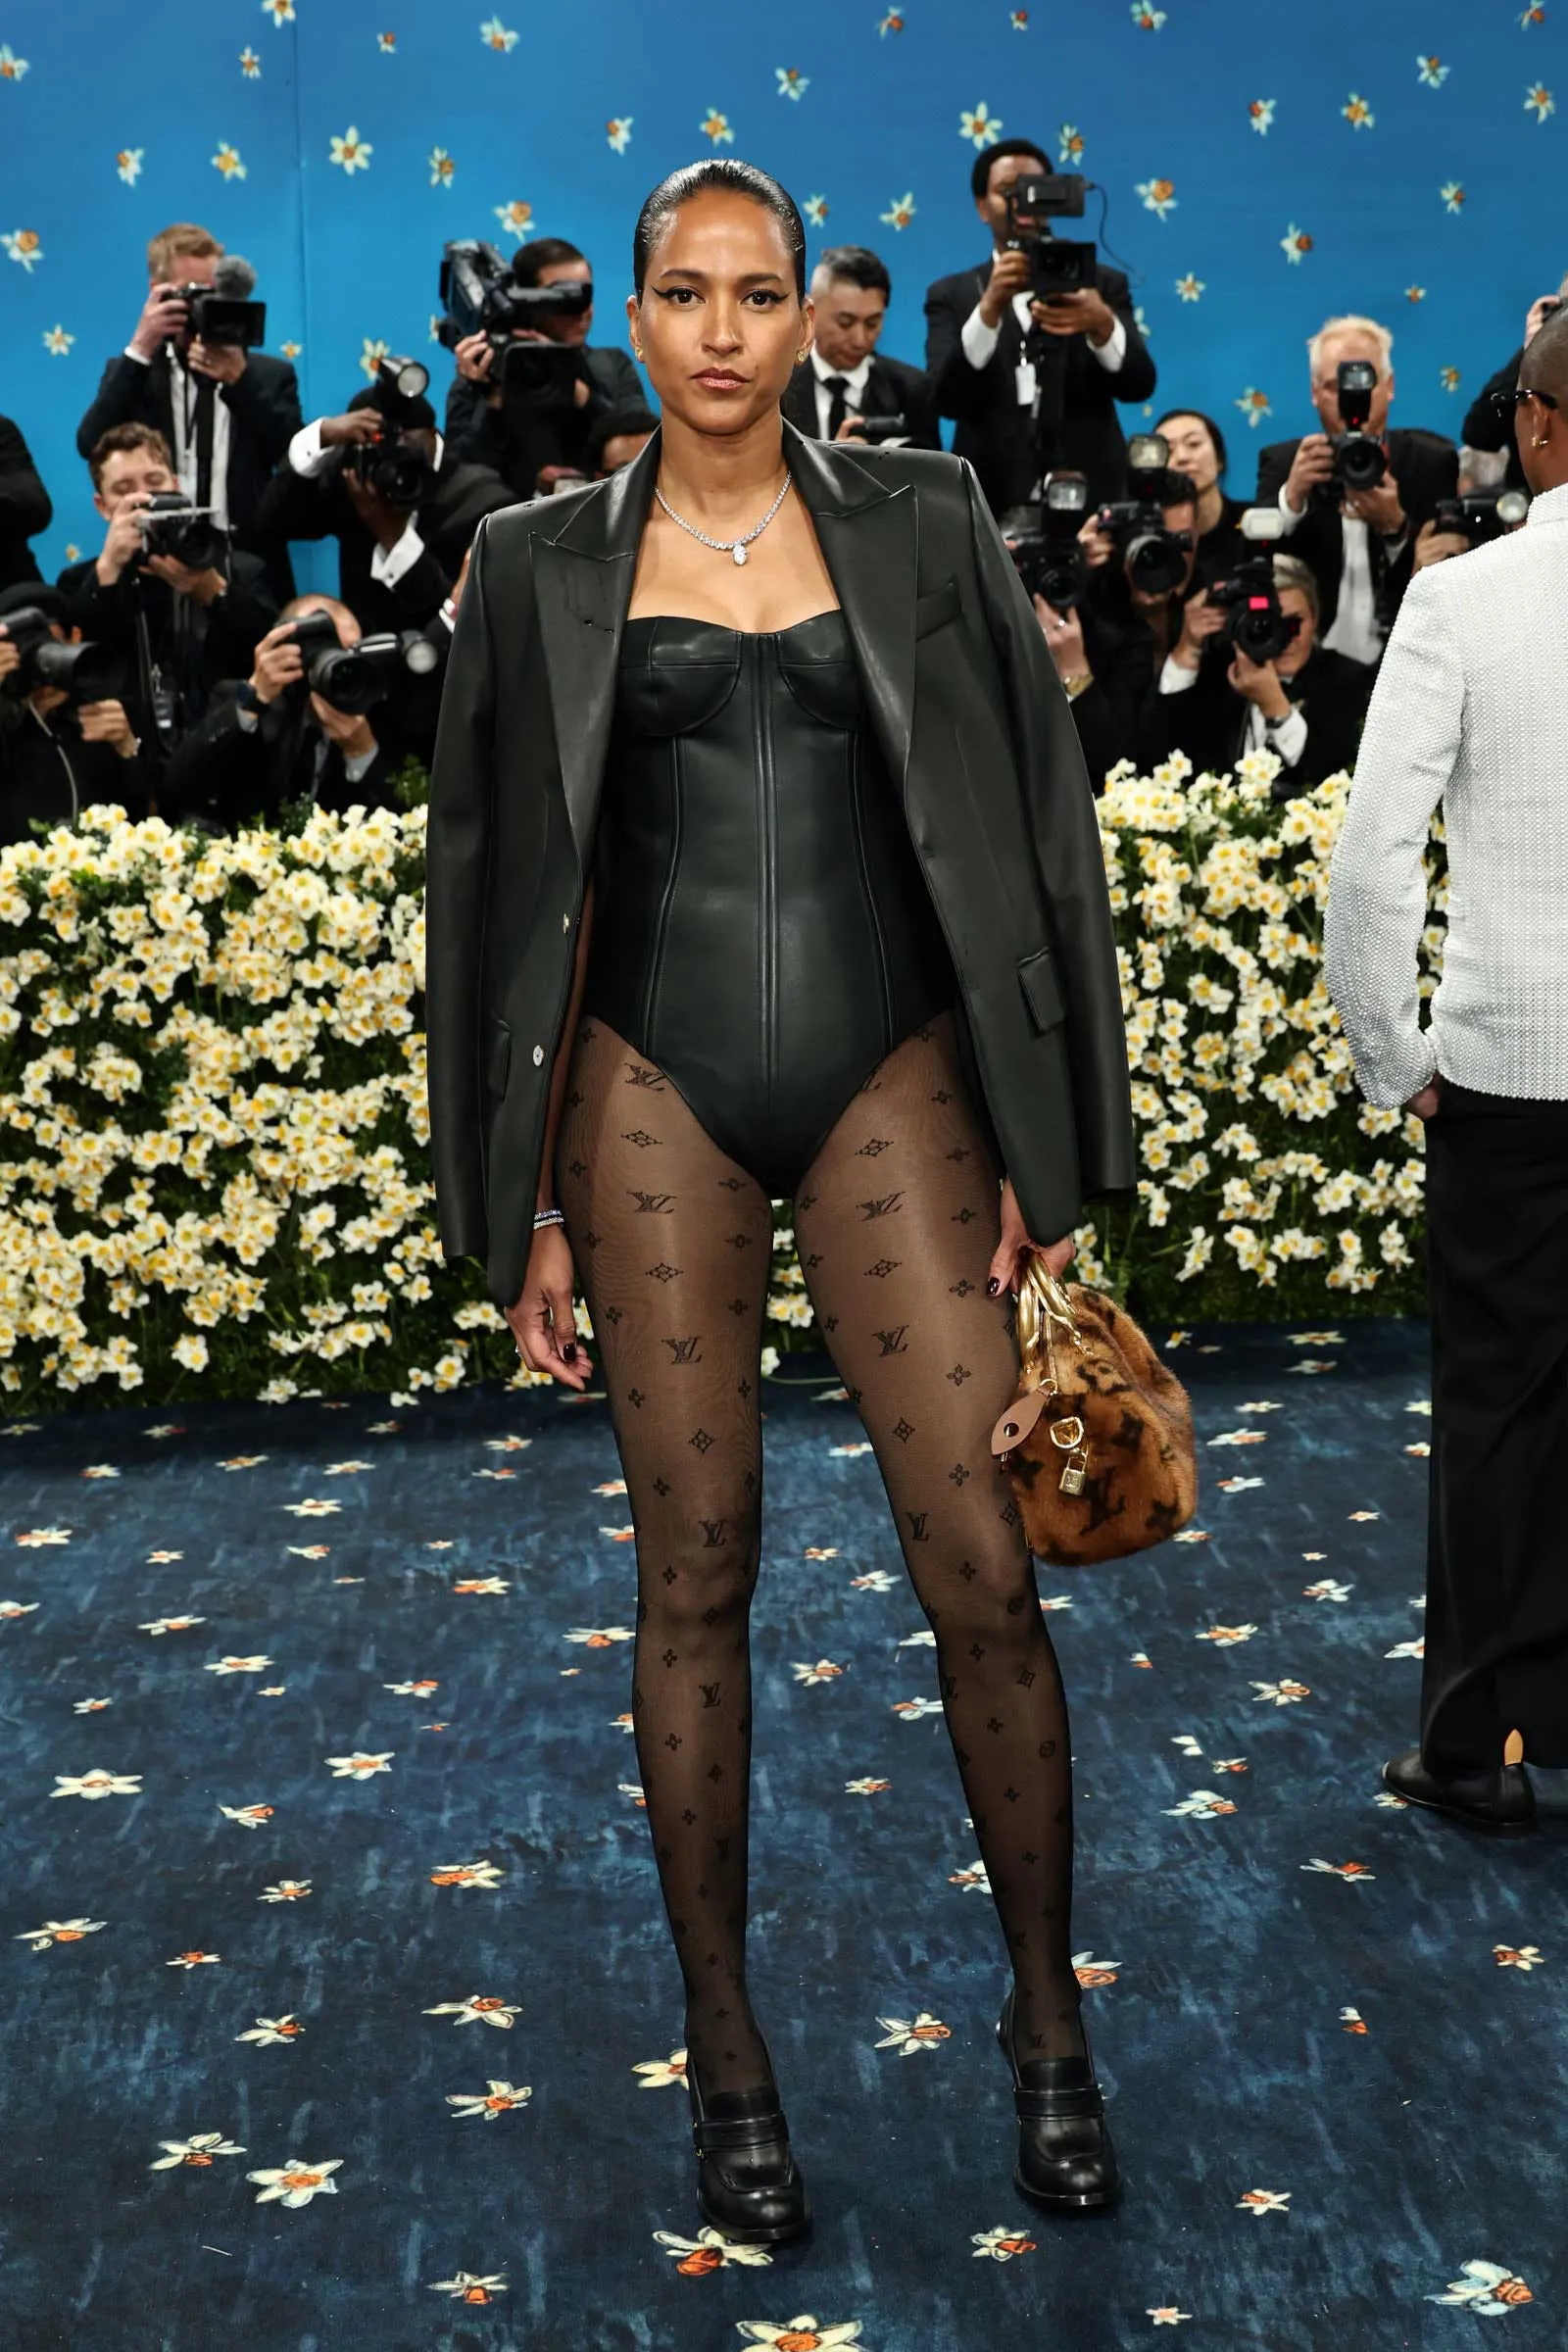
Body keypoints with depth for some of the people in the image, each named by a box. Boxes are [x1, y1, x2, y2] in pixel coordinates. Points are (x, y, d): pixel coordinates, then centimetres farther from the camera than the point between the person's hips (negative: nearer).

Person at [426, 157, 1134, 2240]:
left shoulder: (921, 526, 6)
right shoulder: (544, 565, 6)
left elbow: (1033, 819, 6)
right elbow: (502, 882, 8)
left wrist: (1051, 1143, 1)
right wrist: (518, 1203, 5)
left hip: (892, 1075, 0)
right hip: (655, 1092, 0)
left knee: (983, 1569, -3)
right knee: (694, 1572, 6)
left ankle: (1049, 2019, 18)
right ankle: (728, 2055, 20)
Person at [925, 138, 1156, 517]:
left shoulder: (1102, 284, 11)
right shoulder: (953, 296, 9)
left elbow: (1139, 384, -3)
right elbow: (948, 399, -7)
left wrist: (1102, 324, -24)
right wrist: (989, 308, -22)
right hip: (990, 506, -1)